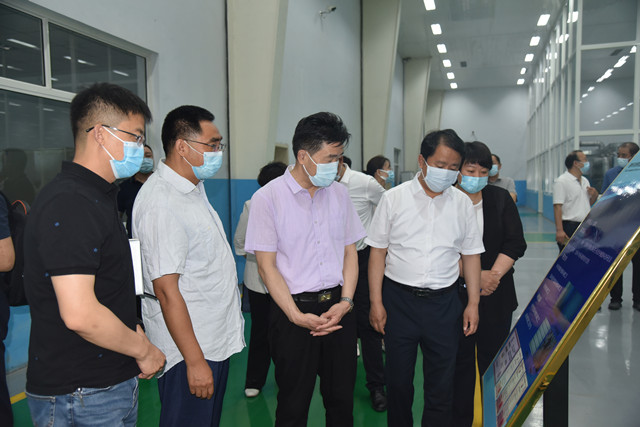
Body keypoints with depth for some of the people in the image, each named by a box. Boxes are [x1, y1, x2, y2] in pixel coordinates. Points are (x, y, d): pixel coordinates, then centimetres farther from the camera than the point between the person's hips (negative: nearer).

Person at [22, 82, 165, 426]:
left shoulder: (96, 197, 11)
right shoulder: (69, 204, -22)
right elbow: (80, 314, -29)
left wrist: (132, 331, 11)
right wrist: (143, 349, -15)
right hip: (81, 399, -9)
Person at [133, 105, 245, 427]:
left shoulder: (194, 187, 9)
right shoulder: (161, 202, -22)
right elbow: (166, 290, -24)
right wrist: (195, 361, -22)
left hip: (217, 340, 9)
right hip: (189, 349, -9)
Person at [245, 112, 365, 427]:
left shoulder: (339, 193, 6)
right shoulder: (268, 197, -8)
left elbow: (350, 251, 9)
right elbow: (266, 266, -8)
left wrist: (345, 301, -4)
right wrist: (296, 316, -15)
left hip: (338, 308, 4)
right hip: (293, 310, -4)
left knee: (341, 398, 14)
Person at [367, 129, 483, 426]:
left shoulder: (462, 203, 3)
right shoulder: (394, 198, -4)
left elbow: (471, 254, 9)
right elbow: (378, 252, -2)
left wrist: (473, 303, 5)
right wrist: (376, 302, -6)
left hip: (444, 302, 2)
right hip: (399, 299, -1)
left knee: (441, 382, 11)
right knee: (398, 379, 13)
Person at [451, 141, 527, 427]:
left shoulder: (501, 199, 6)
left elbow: (516, 243, 1)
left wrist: (493, 274, -12)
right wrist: (474, 275, -16)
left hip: (496, 296, 2)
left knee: (493, 359, 9)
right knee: (460, 360, 7)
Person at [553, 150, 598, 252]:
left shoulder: (585, 181, 16)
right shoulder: (561, 181, -10)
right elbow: (557, 207, -17)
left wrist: (594, 195, 2)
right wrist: (559, 230, -25)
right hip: (570, 227, -8)